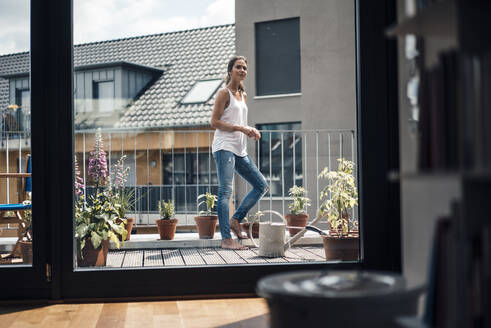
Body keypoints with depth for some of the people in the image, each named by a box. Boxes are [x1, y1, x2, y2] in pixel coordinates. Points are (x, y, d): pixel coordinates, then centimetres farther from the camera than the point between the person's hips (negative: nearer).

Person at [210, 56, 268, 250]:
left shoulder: (243, 95, 19)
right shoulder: (224, 93, -4)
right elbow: (214, 123, -11)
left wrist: (251, 131, 6)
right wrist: (241, 128, -16)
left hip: (240, 150, 9)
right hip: (224, 147, -9)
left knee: (261, 186, 10)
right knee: (225, 191, -12)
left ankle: (235, 220, 15)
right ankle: (226, 239, -13)